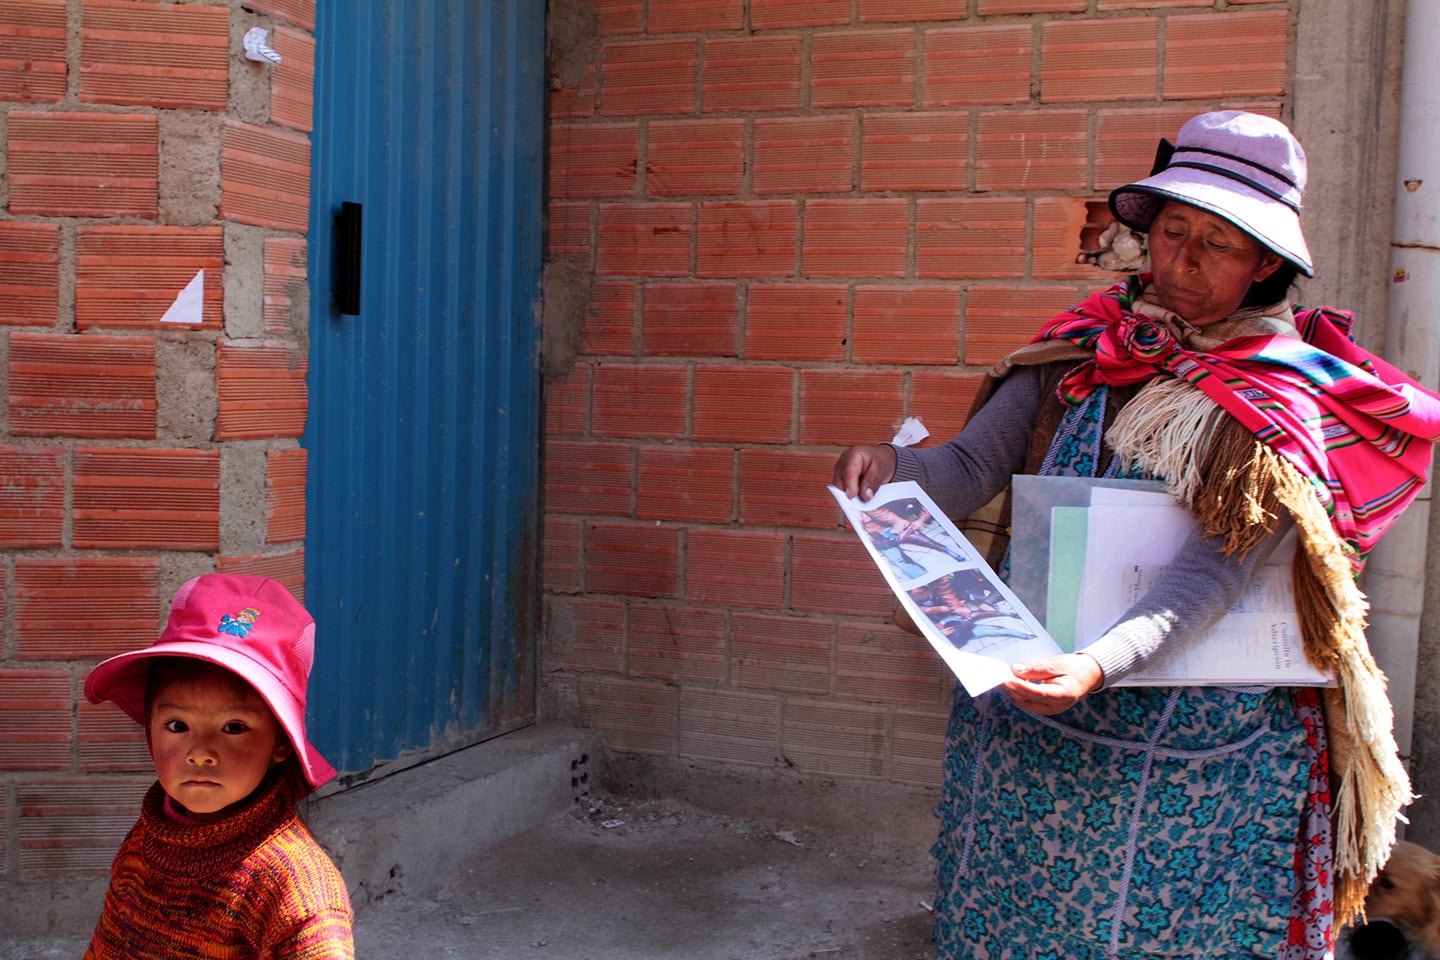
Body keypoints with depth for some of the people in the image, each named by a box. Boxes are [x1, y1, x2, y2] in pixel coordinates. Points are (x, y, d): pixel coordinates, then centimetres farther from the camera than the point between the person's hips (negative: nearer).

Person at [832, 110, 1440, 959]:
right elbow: (975, 467, -2)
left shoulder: (1283, 399, -6)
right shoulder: (1086, 347, 5)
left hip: (1185, 742, -3)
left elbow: (1216, 572, -18)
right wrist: (894, 467, -25)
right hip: (1027, 716, 3)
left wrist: (1100, 664, -34)